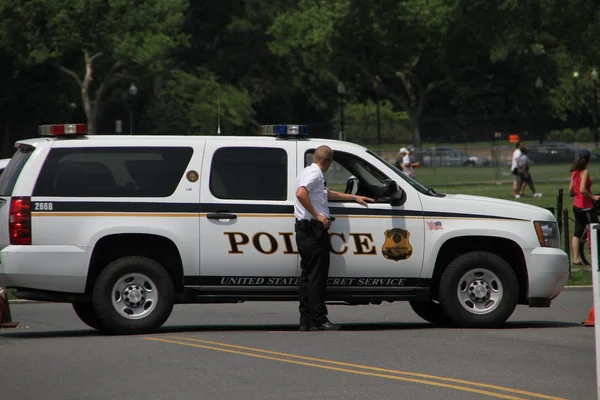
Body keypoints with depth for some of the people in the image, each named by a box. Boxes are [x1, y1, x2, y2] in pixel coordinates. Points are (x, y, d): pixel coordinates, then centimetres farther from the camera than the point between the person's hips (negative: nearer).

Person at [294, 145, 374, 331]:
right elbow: (301, 193, -29)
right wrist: (317, 215, -23)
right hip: (314, 230, -10)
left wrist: (354, 197, 40)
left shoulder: (309, 172, 22)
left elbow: (328, 194, 36)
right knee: (317, 276, -9)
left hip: (304, 230, 10)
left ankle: (306, 320, 11)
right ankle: (318, 321, -9)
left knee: (307, 275, 10)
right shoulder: (314, 173, -10)